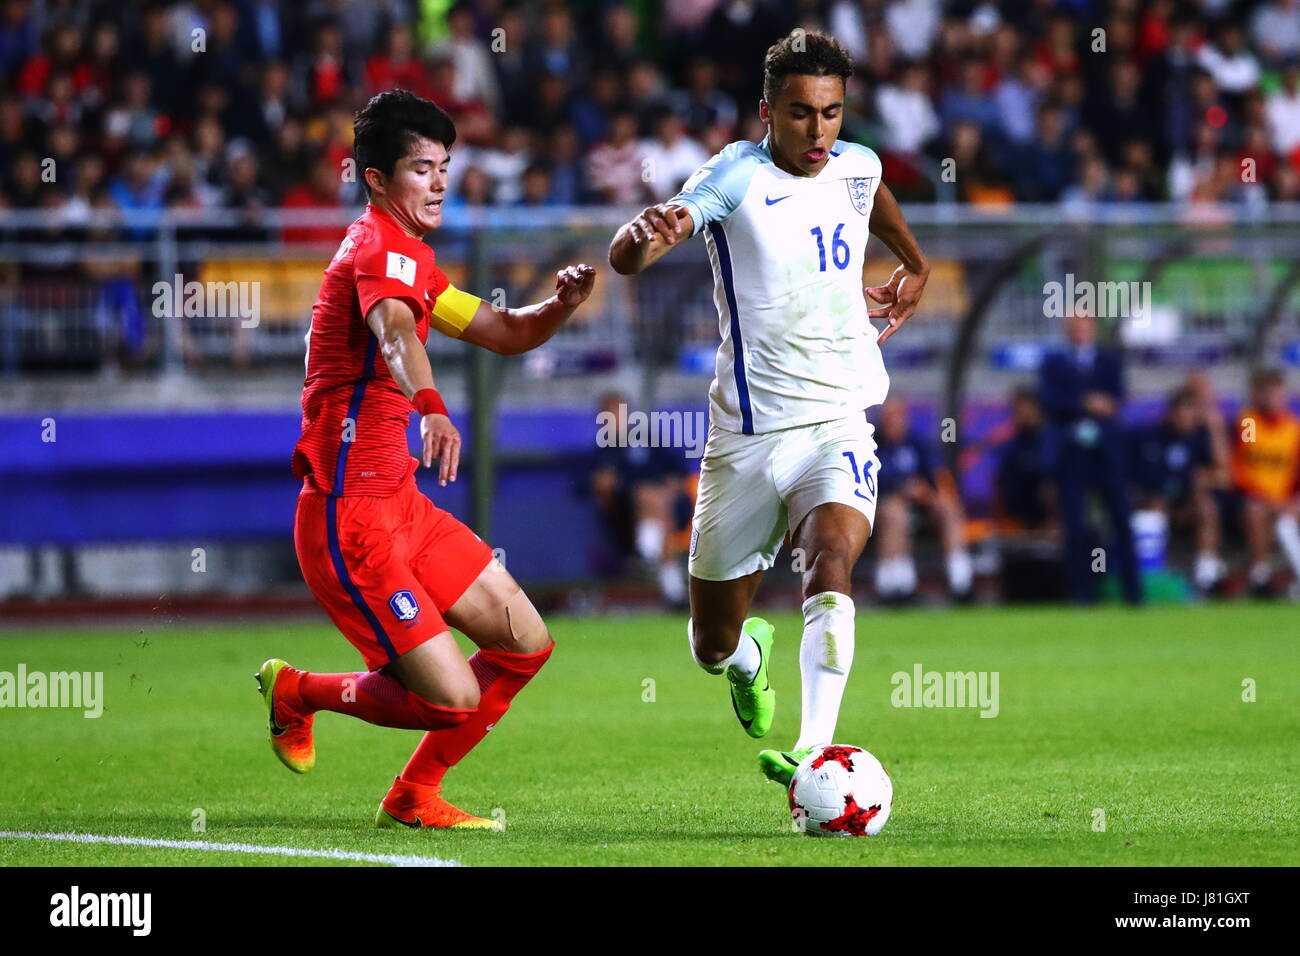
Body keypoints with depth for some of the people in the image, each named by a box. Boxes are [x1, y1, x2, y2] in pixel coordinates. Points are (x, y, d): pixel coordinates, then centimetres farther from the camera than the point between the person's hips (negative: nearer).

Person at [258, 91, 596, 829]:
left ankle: (413, 797, 20)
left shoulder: (412, 261, 17)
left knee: (525, 642, 11)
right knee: (455, 697, -13)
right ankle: (297, 692, 10)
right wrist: (431, 408, -56)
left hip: (398, 503, 10)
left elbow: (506, 333, 25)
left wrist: (563, 304, 3)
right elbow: (395, 333, -36)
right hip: (349, 516, -10)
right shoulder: (382, 248, -15)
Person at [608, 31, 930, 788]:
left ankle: (815, 755, -39)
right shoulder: (739, 175, -11)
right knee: (711, 646, 10)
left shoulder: (857, 167, 4)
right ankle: (749, 653, 48)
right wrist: (645, 236, -46)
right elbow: (624, 258, -24)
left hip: (839, 423, 2)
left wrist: (914, 265, 37)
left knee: (831, 562, -30)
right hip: (748, 435, -1)